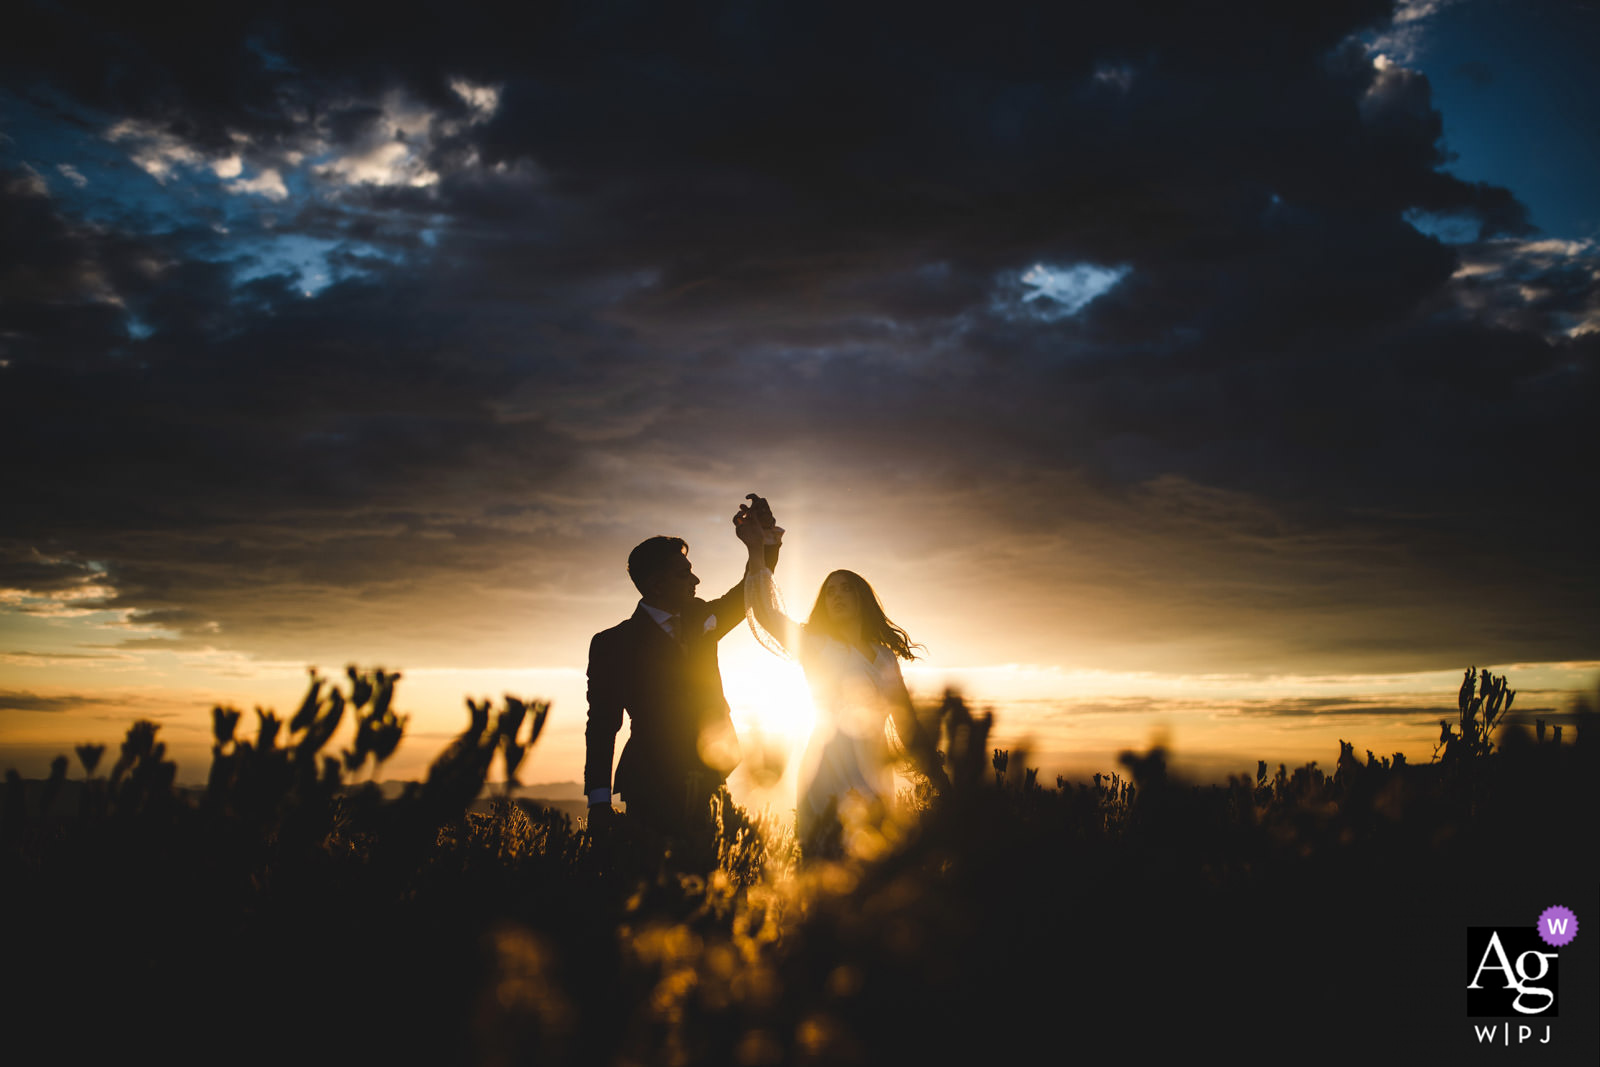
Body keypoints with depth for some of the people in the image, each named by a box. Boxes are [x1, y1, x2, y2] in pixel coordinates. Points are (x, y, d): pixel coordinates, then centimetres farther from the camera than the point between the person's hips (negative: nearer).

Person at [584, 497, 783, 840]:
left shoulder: (698, 619, 14)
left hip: (711, 792, 4)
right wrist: (599, 804, -11)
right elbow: (602, 726, -3)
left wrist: (767, 543, 6)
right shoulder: (612, 644, -1)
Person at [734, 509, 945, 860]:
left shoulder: (884, 656, 15)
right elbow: (766, 612, -10)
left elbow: (910, 729, 16)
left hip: (872, 775, 3)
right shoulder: (814, 644, 6)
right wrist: (756, 552, -18)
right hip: (826, 774, -3)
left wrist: (945, 788, 13)